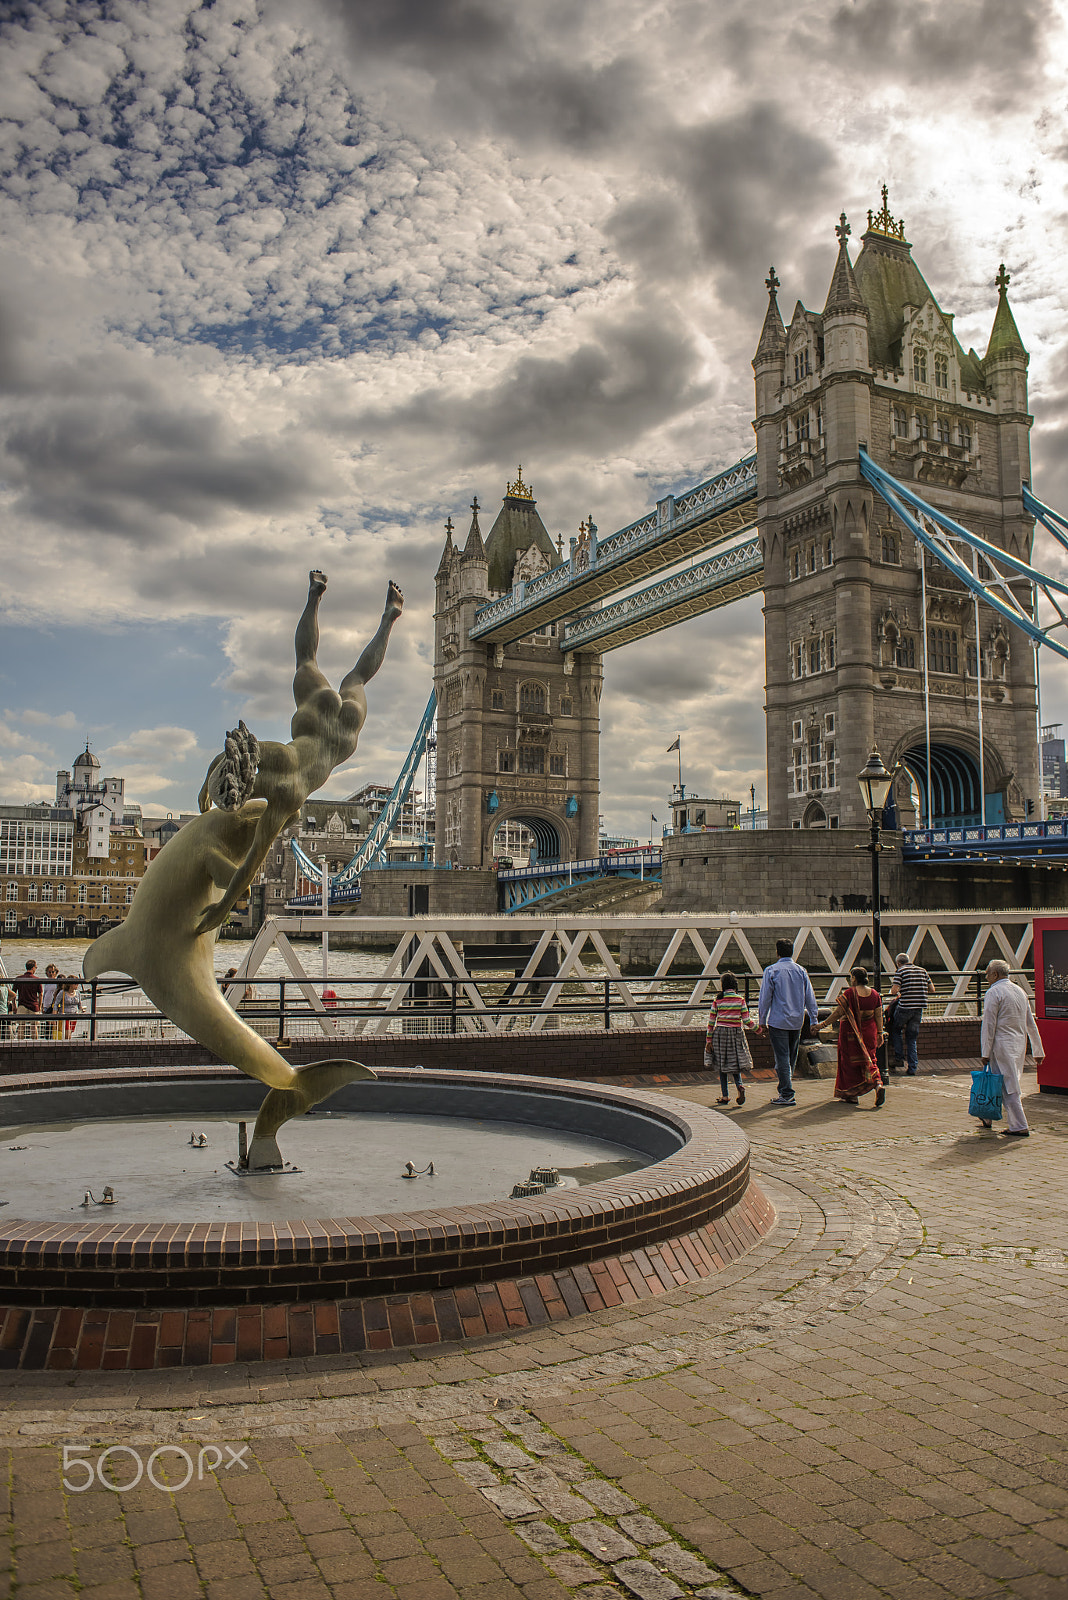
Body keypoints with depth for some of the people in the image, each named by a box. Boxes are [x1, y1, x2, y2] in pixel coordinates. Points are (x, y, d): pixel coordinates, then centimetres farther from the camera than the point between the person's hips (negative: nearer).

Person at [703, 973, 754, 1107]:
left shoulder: (717, 1000, -2)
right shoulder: (740, 999, -4)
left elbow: (711, 1021, -2)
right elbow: (746, 1021, -5)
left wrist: (709, 1039, 4)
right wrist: (756, 1026, 15)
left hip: (720, 1033, 0)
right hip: (736, 1033, 0)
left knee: (722, 1065, 9)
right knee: (735, 1063, 13)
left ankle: (725, 1096, 9)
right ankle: (739, 1086, -14)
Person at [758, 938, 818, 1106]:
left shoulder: (771, 971, -8)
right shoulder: (801, 971, 5)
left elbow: (765, 998, -7)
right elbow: (810, 997, 7)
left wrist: (762, 1021, 2)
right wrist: (814, 1020, 13)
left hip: (778, 1021, -5)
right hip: (797, 1022, 5)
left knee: (782, 1058, -2)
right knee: (792, 1057, 15)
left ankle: (787, 1094, -3)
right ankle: (785, 1089, 24)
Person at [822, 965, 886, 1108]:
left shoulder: (849, 993, -14)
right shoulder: (874, 994, 1)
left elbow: (838, 1013, -17)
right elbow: (879, 1016, 3)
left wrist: (824, 1024, -11)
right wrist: (880, 1033, 10)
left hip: (850, 1033, -4)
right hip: (868, 1032, 4)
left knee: (849, 1062, 8)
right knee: (869, 1060, 14)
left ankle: (852, 1095, 14)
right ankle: (878, 1084, -12)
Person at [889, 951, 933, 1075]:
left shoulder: (900, 971, -4)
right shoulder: (922, 971, 10)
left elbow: (894, 991, -13)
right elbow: (932, 990, 11)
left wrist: (898, 994, 10)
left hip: (905, 1007, -4)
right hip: (919, 1009, 4)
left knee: (895, 1030, 19)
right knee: (912, 1038, 11)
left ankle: (899, 1059, 12)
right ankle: (912, 1068, 8)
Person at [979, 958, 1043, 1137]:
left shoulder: (994, 992, -11)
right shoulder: (1020, 991, 13)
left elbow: (989, 1025, -14)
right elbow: (1031, 1023, 15)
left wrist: (985, 1053, -10)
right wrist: (1038, 1050, 19)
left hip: (1002, 1045, -8)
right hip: (1020, 1044, 8)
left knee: (1009, 1086, -4)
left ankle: (1019, 1127, -5)